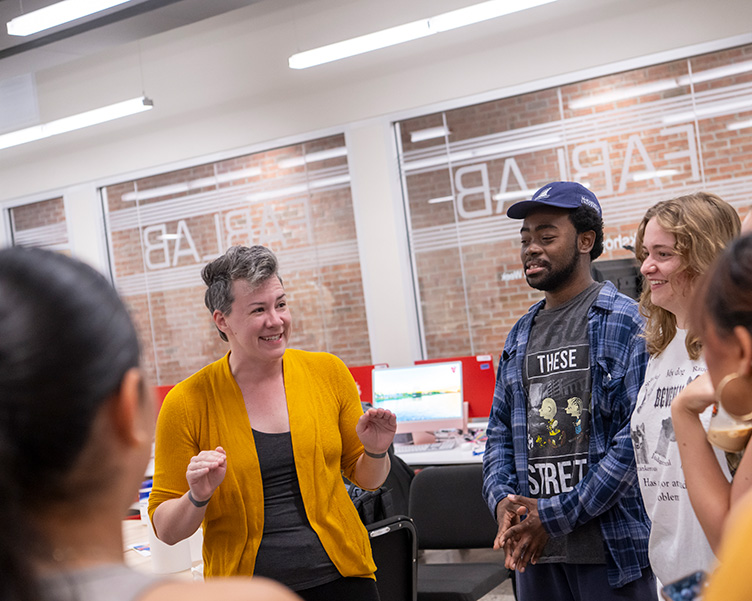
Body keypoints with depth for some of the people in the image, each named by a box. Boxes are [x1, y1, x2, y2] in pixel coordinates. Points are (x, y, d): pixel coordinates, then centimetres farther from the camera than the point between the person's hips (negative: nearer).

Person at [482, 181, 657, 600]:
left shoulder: (626, 323, -7)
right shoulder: (520, 336, 14)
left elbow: (639, 436, -15)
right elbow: (500, 429, 16)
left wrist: (558, 515, -15)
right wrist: (502, 499, -4)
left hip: (612, 549, -6)